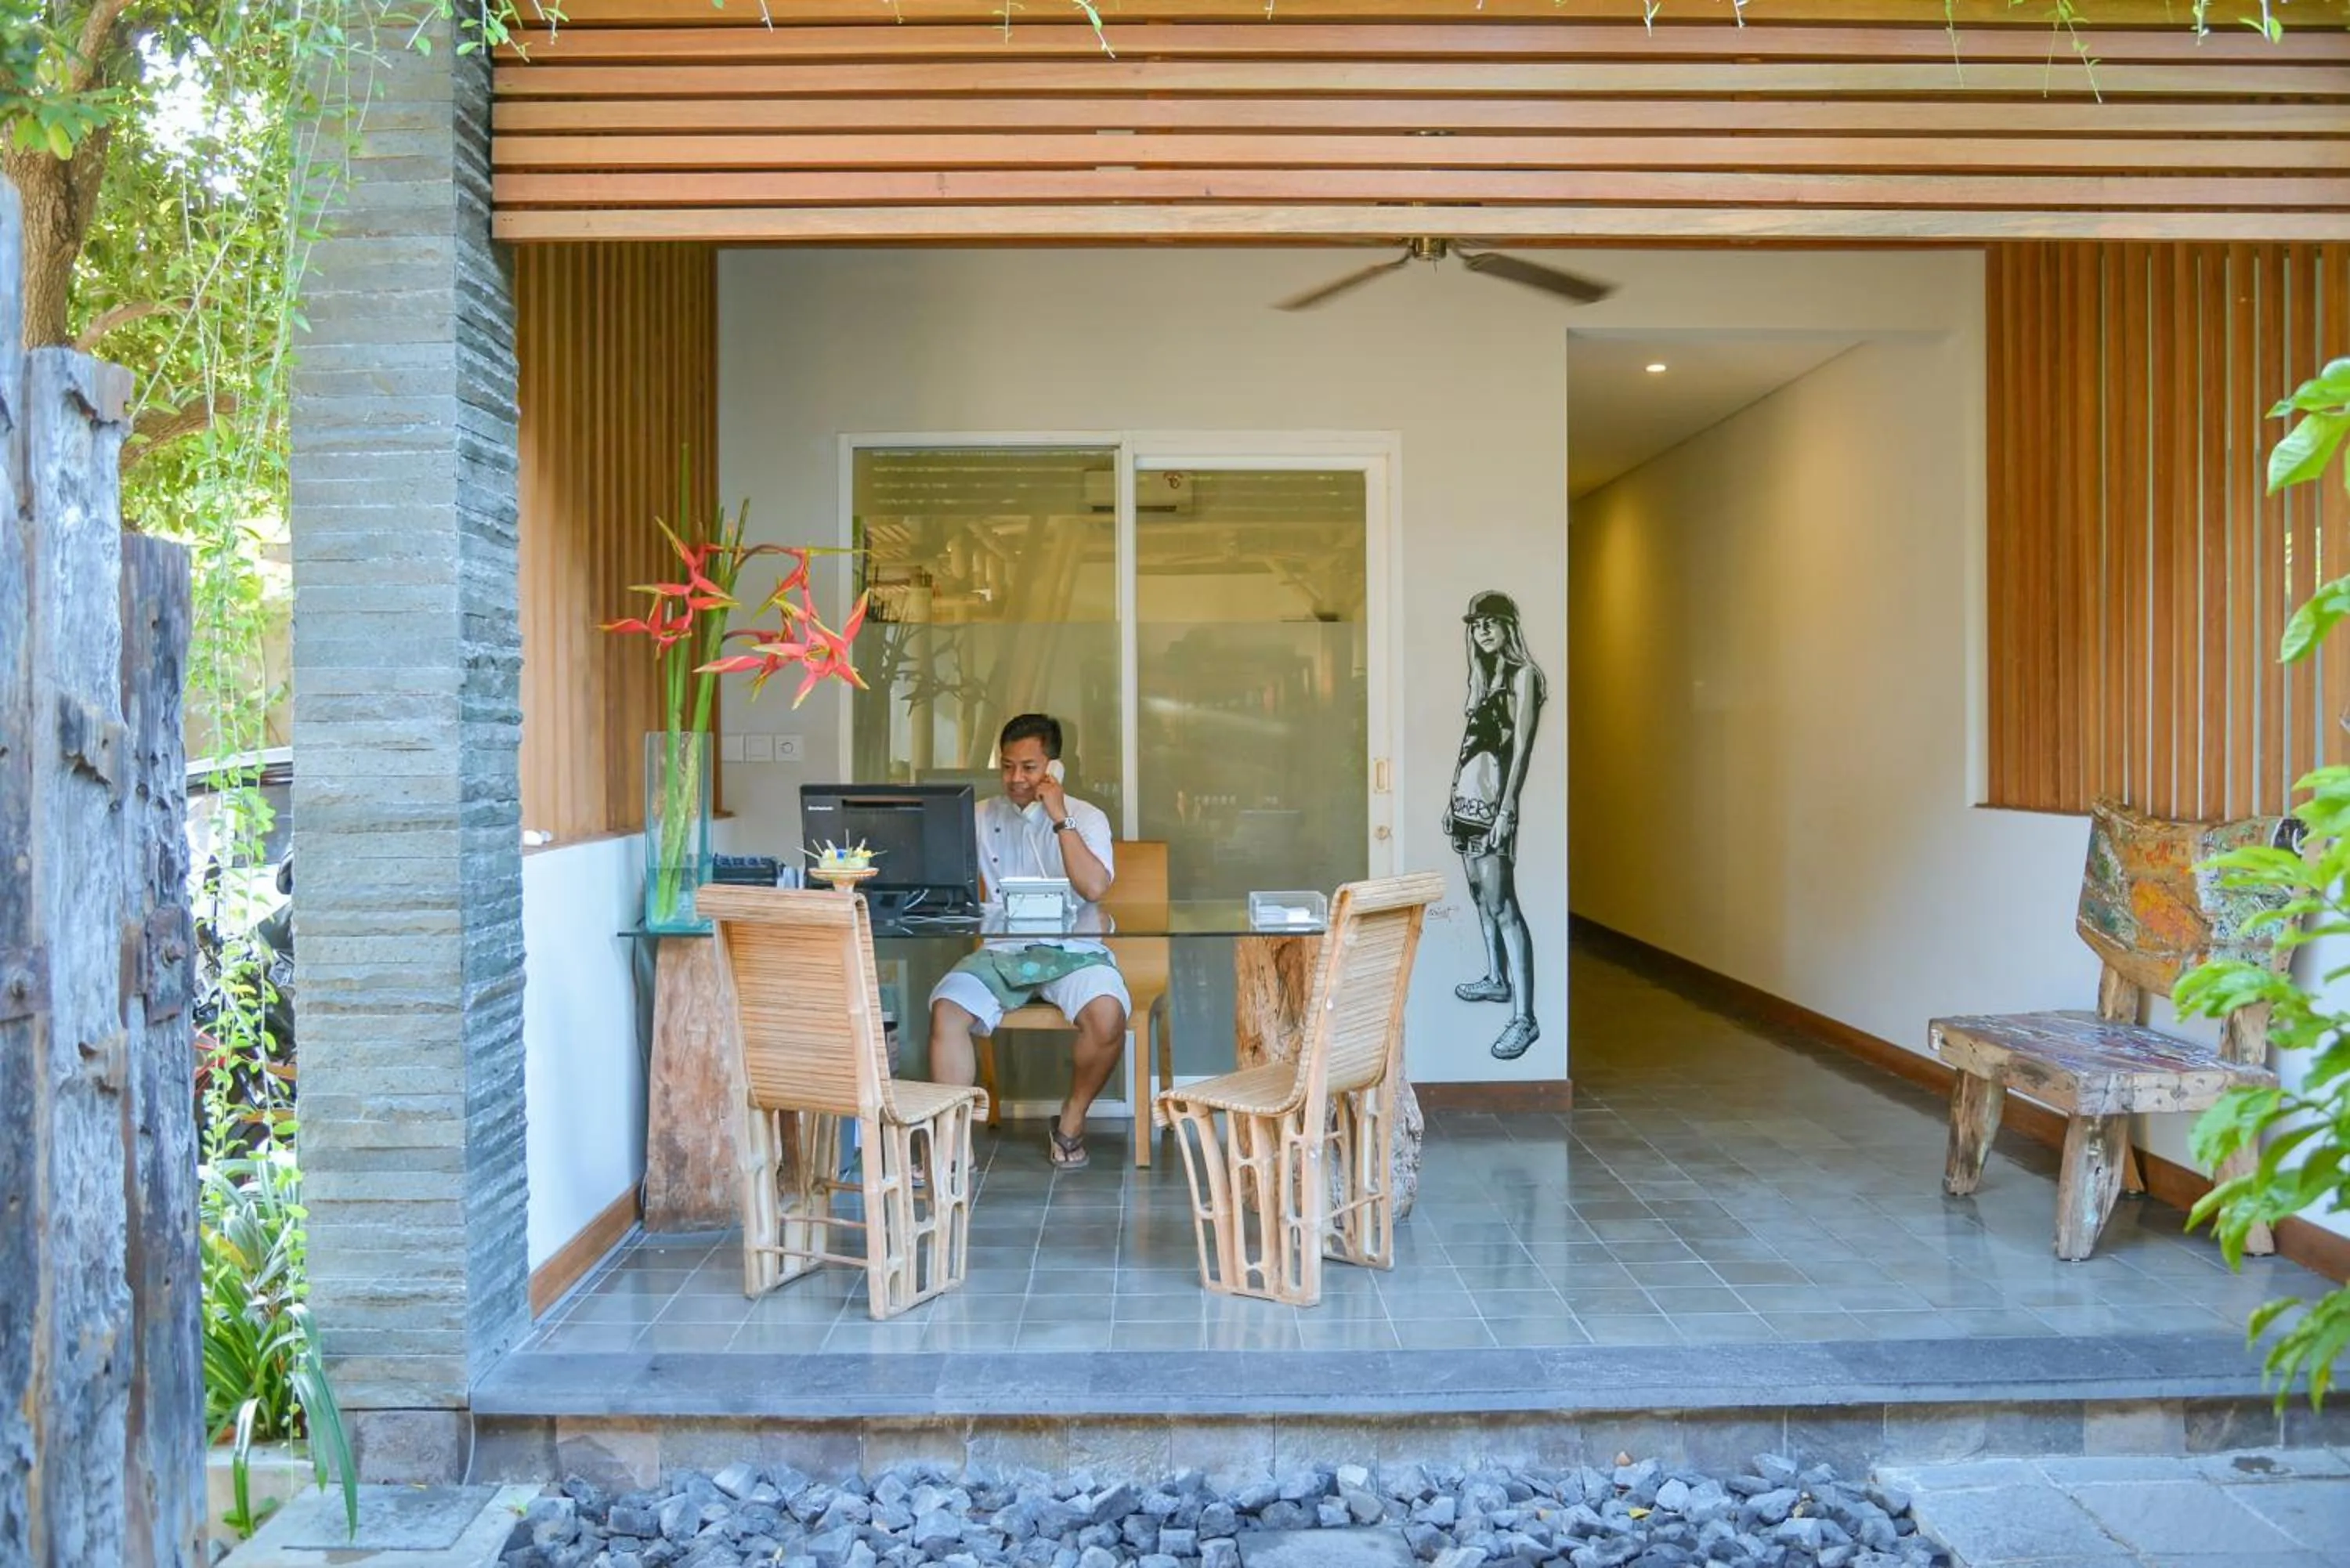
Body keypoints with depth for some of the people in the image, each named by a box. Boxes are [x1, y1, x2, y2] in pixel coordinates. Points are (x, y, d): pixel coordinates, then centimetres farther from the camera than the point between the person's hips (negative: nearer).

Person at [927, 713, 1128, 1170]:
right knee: (946, 1008, -26)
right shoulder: (982, 816, 12)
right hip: (1001, 951, 2)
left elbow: (1094, 887, -15)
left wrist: (1059, 817, -14)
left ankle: (1071, 1121, -5)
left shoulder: (1085, 817, 3)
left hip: (1070, 949, -2)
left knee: (1107, 1014, -31)